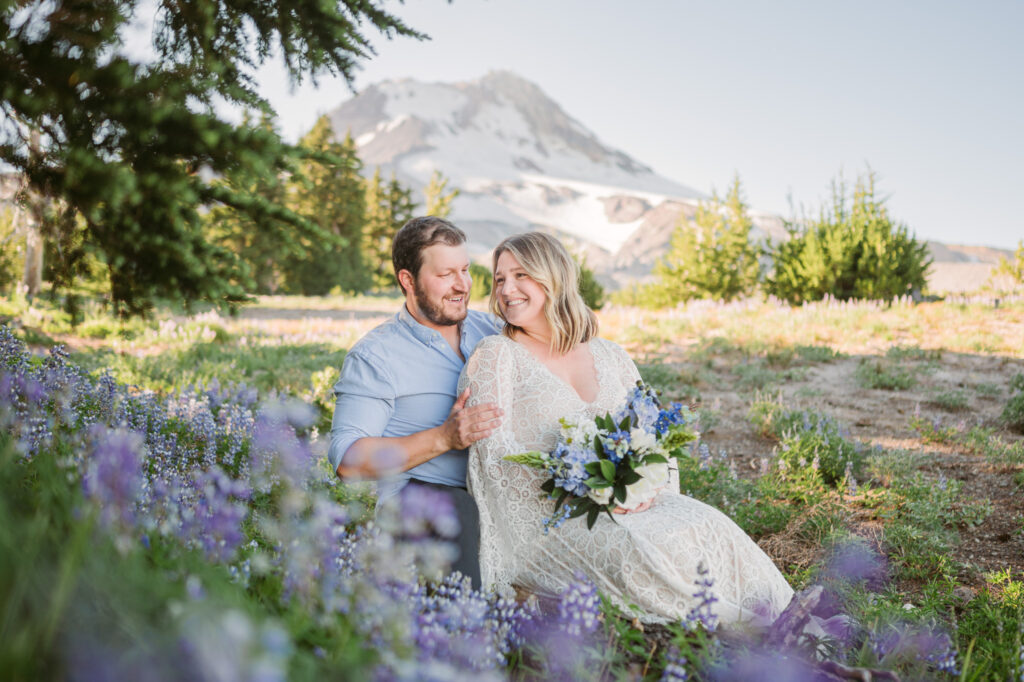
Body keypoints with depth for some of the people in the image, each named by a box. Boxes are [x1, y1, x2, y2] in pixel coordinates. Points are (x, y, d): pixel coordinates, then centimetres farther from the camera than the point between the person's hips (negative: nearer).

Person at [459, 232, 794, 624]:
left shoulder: (610, 357, 15)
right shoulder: (496, 356, 1)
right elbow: (496, 453, -9)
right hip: (542, 524, -4)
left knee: (704, 523, -22)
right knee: (634, 551, -31)